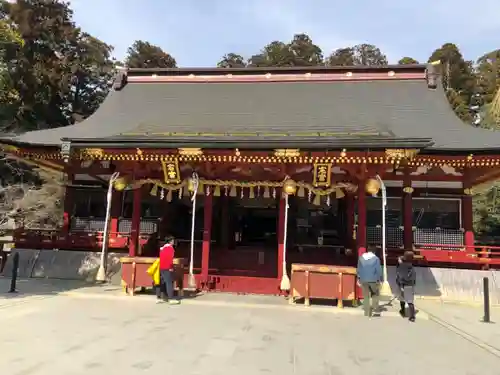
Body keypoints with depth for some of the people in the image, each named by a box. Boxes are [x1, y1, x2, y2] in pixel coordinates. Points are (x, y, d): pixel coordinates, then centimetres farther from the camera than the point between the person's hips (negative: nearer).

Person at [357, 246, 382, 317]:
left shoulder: (361, 258, 4)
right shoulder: (376, 258, -7)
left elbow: (359, 269, 9)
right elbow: (378, 270, -8)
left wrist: (359, 278, 18)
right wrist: (380, 279, 1)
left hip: (363, 280, 3)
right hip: (373, 279, -3)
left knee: (366, 296, 10)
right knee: (375, 294, 16)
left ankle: (367, 312, 12)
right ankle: (375, 310, 8)